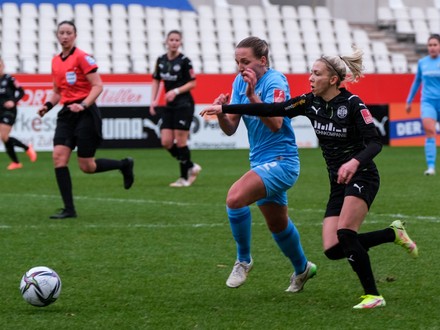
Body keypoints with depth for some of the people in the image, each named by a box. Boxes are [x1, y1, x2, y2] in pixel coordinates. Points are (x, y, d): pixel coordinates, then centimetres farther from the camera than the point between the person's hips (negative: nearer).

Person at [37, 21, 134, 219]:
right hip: (67, 114, 6)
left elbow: (98, 86, -13)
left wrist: (83, 105, -25)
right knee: (58, 157, -11)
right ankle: (69, 209, -7)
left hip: (85, 113, -6)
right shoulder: (56, 61, 12)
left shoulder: (82, 57, -9)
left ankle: (124, 165, 24)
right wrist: (47, 105, 3)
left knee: (87, 166, -3)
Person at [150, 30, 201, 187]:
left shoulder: (184, 61, -10)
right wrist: (153, 100, 4)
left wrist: (176, 91, -20)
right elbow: (156, 81, 15)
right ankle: (191, 167, 17)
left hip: (184, 105, -6)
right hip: (169, 106, 6)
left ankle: (184, 177, 8)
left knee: (180, 142, -6)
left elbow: (192, 83, -8)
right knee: (166, 142, -1)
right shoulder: (161, 60, 6)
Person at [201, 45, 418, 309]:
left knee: (345, 234, -25)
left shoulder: (353, 104, -15)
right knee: (332, 249, -5)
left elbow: (375, 143, -20)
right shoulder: (310, 102, 2)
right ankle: (392, 233, 15)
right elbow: (271, 110, 0)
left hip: (362, 177, -7)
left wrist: (355, 162, -40)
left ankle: (373, 296, -13)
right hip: (339, 182, 7)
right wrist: (224, 108, -5)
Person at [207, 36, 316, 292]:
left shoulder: (275, 81, -16)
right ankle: (302, 268, 46)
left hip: (280, 161, -9)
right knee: (277, 225, 23)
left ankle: (244, 260, -10)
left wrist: (253, 96, -37)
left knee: (235, 198, -29)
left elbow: (275, 124, -30)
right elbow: (230, 129, 2)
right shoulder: (240, 82, 5)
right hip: (262, 162, 9)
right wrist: (221, 112, -19)